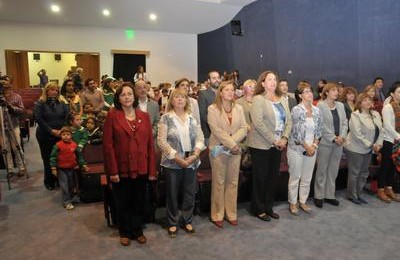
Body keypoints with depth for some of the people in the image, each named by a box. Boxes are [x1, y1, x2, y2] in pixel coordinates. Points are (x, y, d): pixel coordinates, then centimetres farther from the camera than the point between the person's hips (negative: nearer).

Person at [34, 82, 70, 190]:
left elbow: (67, 117, 1)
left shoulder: (61, 103, 8)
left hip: (60, 135, 2)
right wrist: (51, 130, -16)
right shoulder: (39, 103, -1)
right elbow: (39, 119, -10)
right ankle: (49, 182, 20)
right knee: (48, 159, 6)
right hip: (45, 136, -2)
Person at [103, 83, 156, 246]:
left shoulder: (144, 116, 3)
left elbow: (150, 144, 2)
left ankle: (138, 231, 35)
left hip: (141, 169, 3)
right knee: (123, 203, 14)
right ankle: (125, 233, 34)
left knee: (139, 202, 15)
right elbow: (108, 144, -9)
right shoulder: (112, 115, -6)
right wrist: (113, 171, -12)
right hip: (121, 169, -2)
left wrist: (152, 169, 0)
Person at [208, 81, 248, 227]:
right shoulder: (213, 109, -3)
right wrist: (231, 144, -17)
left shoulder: (239, 108, 10)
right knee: (219, 182, 3)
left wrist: (233, 142, -13)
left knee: (233, 182, 9)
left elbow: (243, 128, 2)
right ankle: (217, 215, 15)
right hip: (218, 149, -4)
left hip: (235, 149, 4)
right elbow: (216, 130, -13)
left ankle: (231, 214, 21)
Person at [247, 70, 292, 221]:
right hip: (261, 145, -6)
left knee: (273, 177, 12)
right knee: (260, 178, 4)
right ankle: (258, 209, 19)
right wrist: (274, 140, -16)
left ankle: (269, 207, 27)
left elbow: (289, 121, 9)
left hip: (278, 145, 6)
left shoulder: (283, 100, 12)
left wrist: (284, 138, -6)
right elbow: (258, 123, -17)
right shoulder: (258, 99, -8)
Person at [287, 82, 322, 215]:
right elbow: (296, 131, -13)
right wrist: (307, 147, -11)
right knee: (295, 177, 4)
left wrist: (314, 145, -4)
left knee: (307, 178, 11)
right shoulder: (296, 110, -10)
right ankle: (293, 203, 18)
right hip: (297, 148, -5)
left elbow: (318, 130, 8)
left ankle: (303, 201, 26)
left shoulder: (316, 110, 6)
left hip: (312, 149, 5)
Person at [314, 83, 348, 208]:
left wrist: (342, 137, -6)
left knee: (333, 171, 10)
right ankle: (319, 196, 12)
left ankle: (329, 195, 21)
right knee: (322, 170, 2)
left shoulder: (340, 105, 12)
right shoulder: (320, 105, -6)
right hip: (325, 142, -5)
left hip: (339, 143, 5)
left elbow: (345, 122, 8)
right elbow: (321, 125, -12)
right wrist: (333, 138, -14)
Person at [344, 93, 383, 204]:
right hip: (356, 148, -7)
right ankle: (352, 195, 15)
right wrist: (371, 145, -17)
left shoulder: (376, 114, 7)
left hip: (368, 149, 7)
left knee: (364, 173, 14)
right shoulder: (355, 115, -14)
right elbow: (357, 134, -20)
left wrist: (378, 144, -6)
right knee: (354, 173, 2)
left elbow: (380, 131, 8)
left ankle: (359, 194, 27)